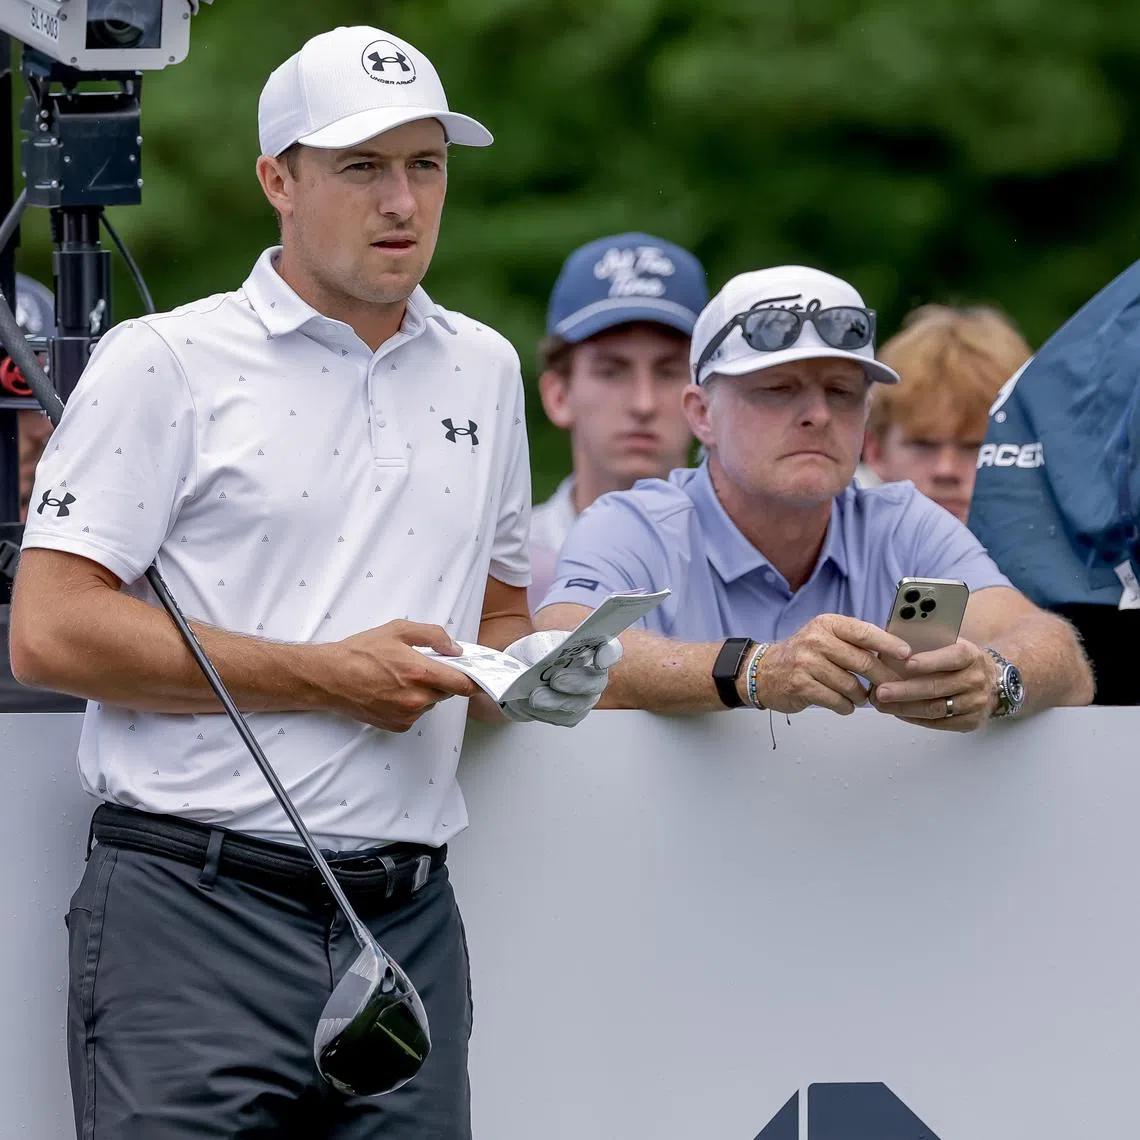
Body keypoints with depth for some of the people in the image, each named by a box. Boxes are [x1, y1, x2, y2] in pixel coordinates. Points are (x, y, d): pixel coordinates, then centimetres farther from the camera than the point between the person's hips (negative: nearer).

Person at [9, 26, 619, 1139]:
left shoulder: (483, 370, 18)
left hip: (407, 922, 5)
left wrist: (527, 669, 3)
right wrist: (328, 678, -11)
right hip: (195, 913, -5)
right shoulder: (166, 361, -1)